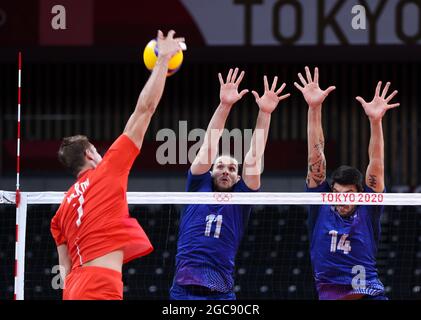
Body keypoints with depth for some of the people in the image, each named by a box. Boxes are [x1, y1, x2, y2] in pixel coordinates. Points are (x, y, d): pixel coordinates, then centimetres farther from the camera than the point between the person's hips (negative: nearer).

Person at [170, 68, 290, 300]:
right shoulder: (198, 189, 12)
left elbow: (253, 157, 3)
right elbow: (209, 146, 3)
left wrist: (265, 113, -6)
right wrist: (224, 106, -6)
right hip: (184, 289, -1)